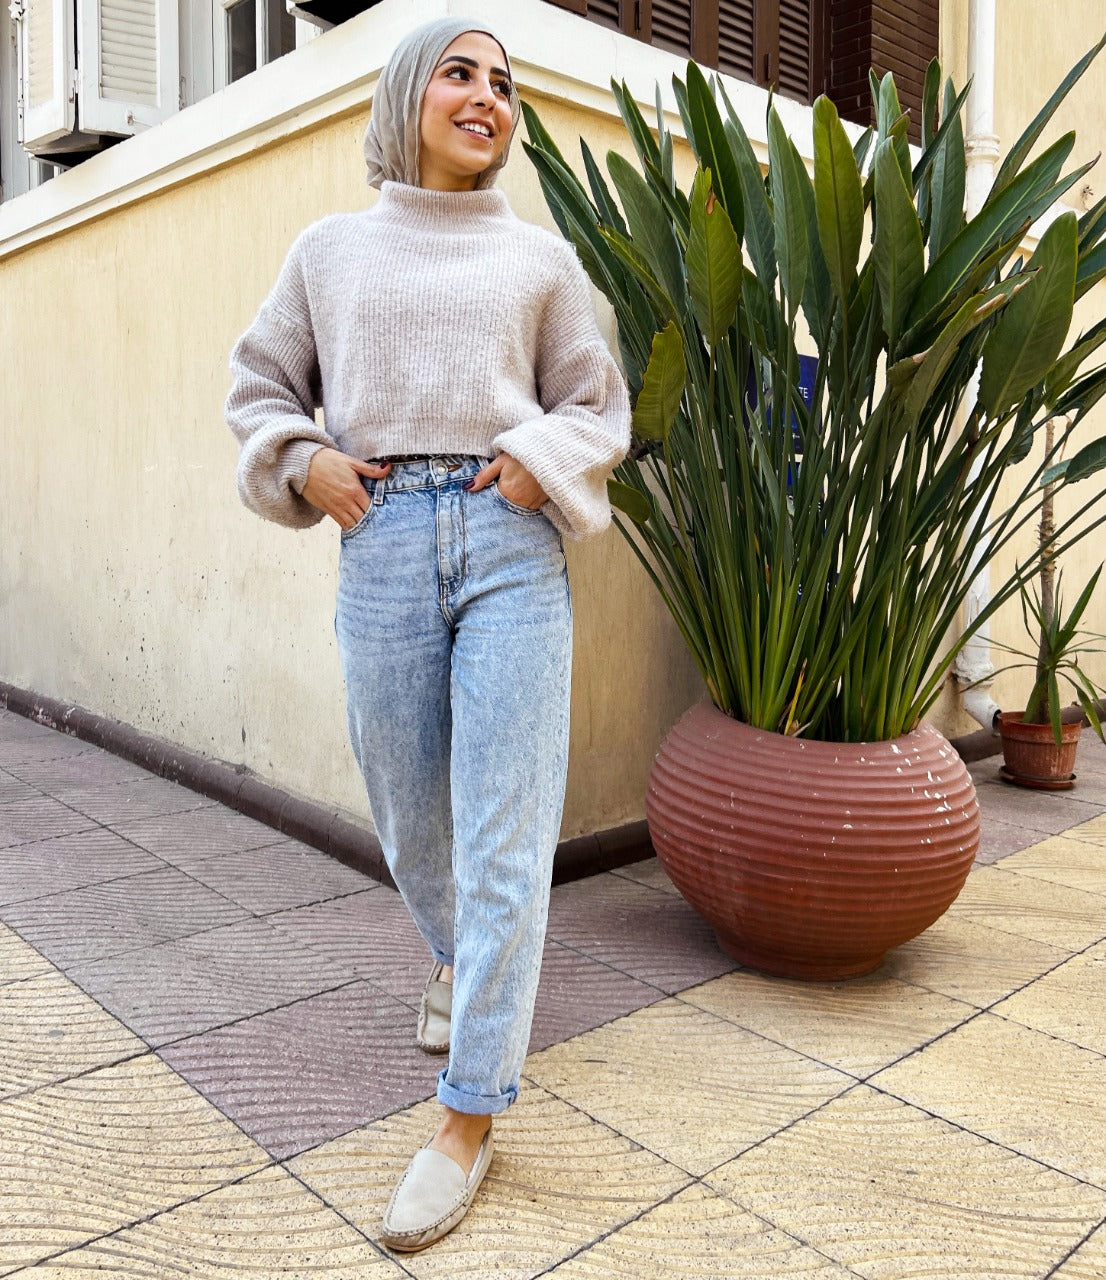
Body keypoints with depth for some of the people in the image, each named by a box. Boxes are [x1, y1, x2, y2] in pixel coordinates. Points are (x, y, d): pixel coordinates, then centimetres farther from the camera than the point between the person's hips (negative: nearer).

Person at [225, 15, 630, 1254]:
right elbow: (260, 386, 19)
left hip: (512, 545, -1)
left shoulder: (540, 256, 12)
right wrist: (305, 460, 0)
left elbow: (597, 407, 14)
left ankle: (469, 1115, 7)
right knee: (410, 814, 12)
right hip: (383, 546, 1)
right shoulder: (329, 249, 14)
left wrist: (539, 459, -5)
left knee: (504, 836, -6)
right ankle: (456, 958, 46)